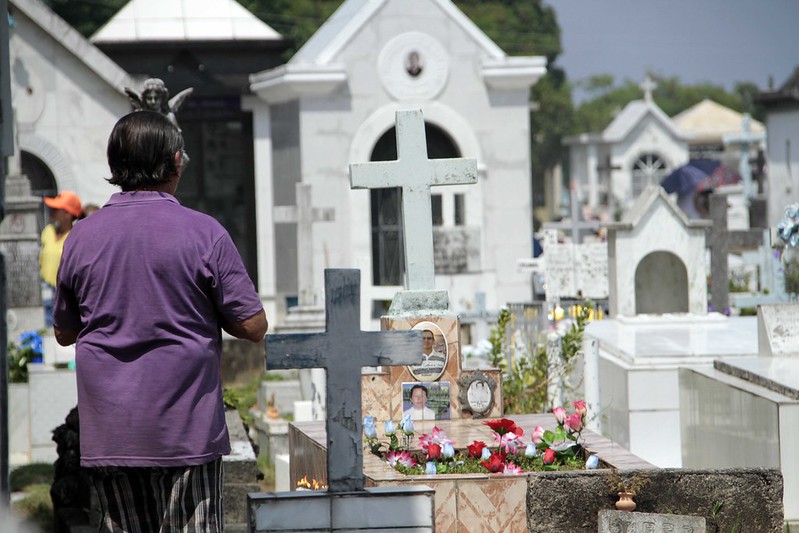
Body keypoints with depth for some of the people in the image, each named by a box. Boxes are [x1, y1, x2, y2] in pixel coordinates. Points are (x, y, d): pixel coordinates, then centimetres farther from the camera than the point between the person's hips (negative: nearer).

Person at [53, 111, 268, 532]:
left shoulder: (82, 237, 3)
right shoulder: (203, 232, -7)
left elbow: (64, 332, 15)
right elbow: (253, 326, -6)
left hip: (107, 435, 3)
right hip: (186, 432, -3)